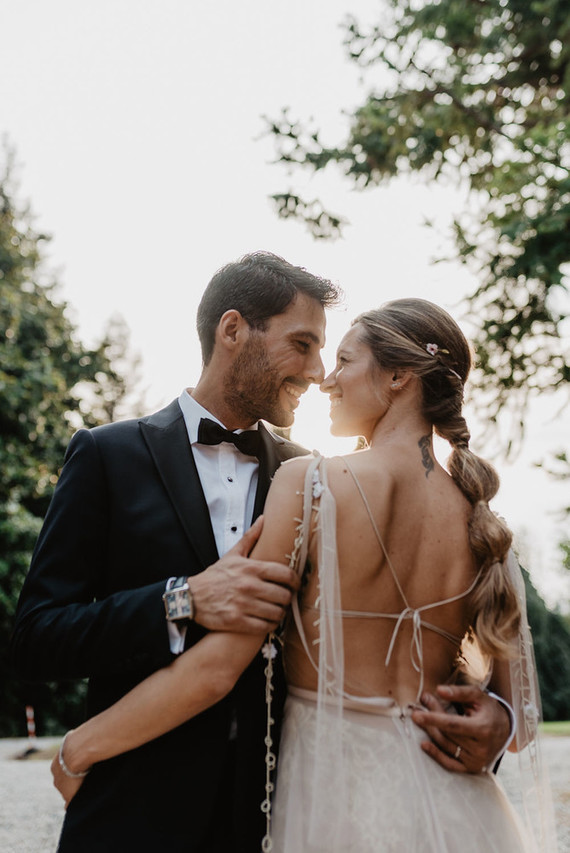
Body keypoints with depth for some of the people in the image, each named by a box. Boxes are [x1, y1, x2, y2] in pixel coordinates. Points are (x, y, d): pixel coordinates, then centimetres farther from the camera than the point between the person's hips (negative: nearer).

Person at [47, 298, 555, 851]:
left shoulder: (309, 484, -13)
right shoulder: (480, 521, -1)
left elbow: (215, 667, -16)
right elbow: (513, 711, 3)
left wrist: (76, 750, -4)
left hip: (334, 798, -4)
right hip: (455, 808, 4)